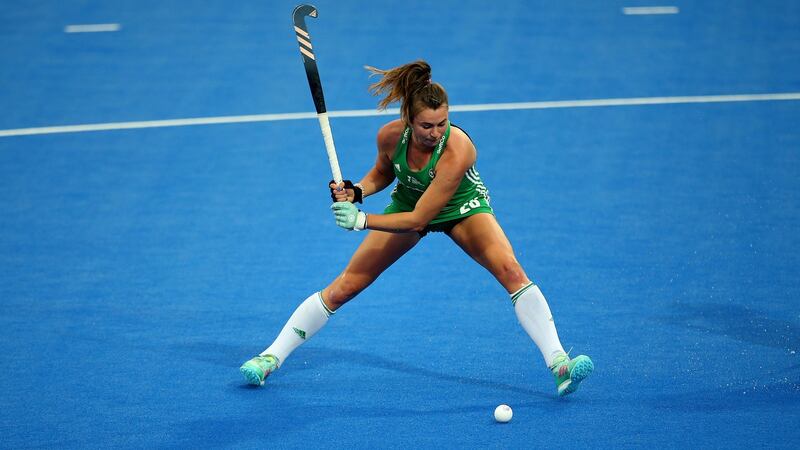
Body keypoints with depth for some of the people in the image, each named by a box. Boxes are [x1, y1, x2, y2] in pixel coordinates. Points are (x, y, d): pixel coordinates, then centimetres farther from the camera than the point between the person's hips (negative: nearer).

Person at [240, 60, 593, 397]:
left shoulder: (456, 149, -39)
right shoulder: (390, 136, -26)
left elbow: (419, 219, -35)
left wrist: (362, 220, -38)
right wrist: (356, 191, -20)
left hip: (462, 207, -3)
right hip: (407, 202, 3)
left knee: (511, 271, -28)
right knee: (345, 286, -2)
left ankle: (559, 364, -27)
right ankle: (271, 357, 9)